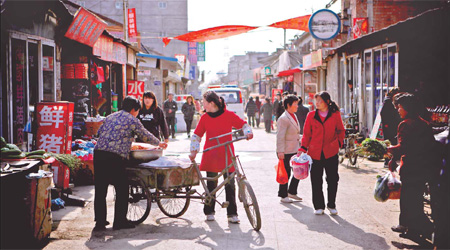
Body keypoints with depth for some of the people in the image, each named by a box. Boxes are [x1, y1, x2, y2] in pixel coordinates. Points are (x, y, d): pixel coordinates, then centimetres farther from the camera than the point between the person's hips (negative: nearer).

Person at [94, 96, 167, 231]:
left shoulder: (110, 117, 20)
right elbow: (145, 136, 10)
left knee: (100, 190, 11)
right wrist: (159, 143, 27)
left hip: (98, 153, 6)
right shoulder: (132, 120, 3)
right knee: (122, 189, 6)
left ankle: (100, 222, 16)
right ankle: (120, 222, 9)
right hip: (115, 158, -6)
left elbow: (99, 131, 26)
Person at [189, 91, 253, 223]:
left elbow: (243, 124, 4)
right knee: (211, 184, 6)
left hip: (227, 155, -2)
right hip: (211, 155, 2)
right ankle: (209, 212, 19)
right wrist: (194, 151, 0)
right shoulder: (205, 118, 5)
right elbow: (196, 135, 10)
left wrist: (248, 132, -17)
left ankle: (232, 214, 5)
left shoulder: (228, 115, -3)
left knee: (230, 185, -2)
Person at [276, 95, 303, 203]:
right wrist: (280, 151, -23)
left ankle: (292, 192, 24)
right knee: (286, 173, 1)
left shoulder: (294, 116, 13)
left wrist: (300, 147, 22)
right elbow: (280, 137, -19)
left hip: (295, 150, 9)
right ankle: (283, 195, 13)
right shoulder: (283, 119, -16)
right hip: (286, 152, -9)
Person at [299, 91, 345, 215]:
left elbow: (341, 130, 15)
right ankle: (319, 206, 16)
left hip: (331, 153, 0)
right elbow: (307, 134, 6)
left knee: (332, 179, 4)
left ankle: (332, 205, 18)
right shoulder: (311, 115, 4)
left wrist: (339, 143, 3)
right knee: (316, 181, 3)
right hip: (315, 153, 0)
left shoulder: (335, 115, 3)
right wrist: (303, 148, -2)